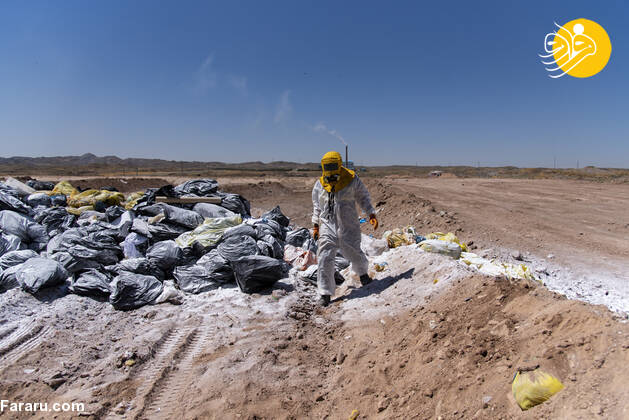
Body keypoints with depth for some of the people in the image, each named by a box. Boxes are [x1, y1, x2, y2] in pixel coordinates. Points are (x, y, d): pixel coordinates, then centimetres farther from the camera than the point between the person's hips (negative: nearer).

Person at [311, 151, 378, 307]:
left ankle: (362, 272, 47)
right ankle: (325, 293, 5)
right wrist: (315, 226, 16)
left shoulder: (352, 180, -3)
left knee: (354, 254, 10)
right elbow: (317, 206, 16)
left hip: (348, 227, -1)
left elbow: (363, 198, 7)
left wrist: (371, 215, -4)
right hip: (327, 226, 2)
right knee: (325, 259, -6)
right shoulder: (319, 185, 5)